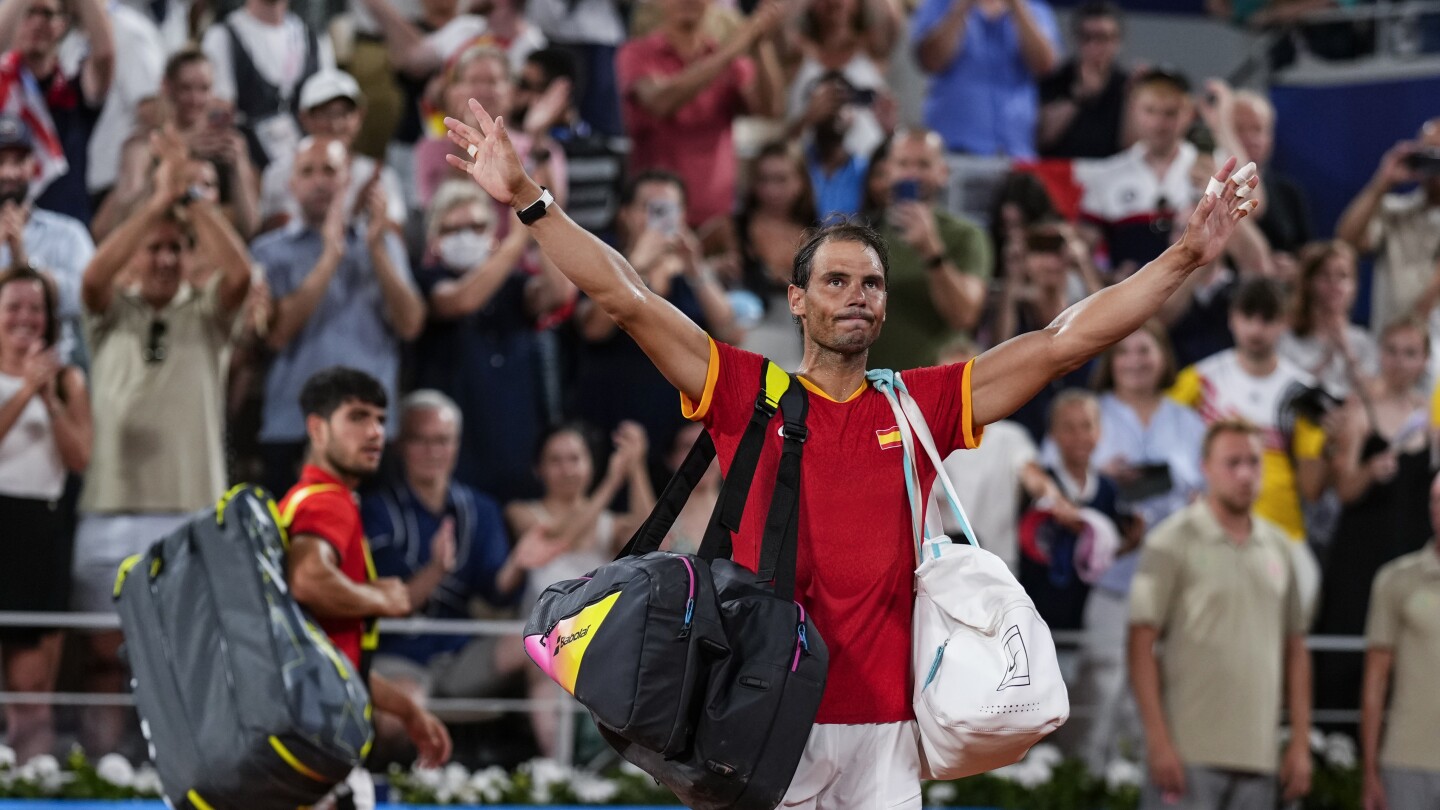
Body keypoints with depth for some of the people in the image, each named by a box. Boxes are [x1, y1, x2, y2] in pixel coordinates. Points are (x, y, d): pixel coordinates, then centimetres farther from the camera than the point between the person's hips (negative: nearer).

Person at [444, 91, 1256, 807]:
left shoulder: (922, 405, 9)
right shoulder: (748, 393, 5)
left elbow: (1067, 340, 8)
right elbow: (627, 299, 0)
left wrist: (1188, 254, 3)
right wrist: (529, 200, -7)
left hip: (883, 723, 2)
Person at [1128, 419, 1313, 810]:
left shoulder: (1277, 547, 14)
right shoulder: (1172, 542, -2)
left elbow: (1295, 649, 17)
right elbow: (1141, 645, -7)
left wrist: (1300, 742, 10)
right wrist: (1158, 741, -13)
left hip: (1257, 759, 5)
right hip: (1189, 754, -5)